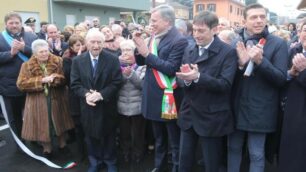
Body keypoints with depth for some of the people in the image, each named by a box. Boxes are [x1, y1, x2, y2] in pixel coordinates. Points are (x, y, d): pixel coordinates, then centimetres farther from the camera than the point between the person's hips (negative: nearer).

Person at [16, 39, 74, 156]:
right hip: (38, 102, 0)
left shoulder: (58, 61, -1)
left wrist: (54, 78, -25)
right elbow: (21, 84, -11)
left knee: (59, 122, 12)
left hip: (57, 99, 1)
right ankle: (47, 148, 26)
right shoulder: (27, 66, -1)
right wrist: (41, 80, -19)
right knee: (43, 125, 6)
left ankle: (62, 144, 32)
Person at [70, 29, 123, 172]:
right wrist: (86, 94, -20)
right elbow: (74, 83, -2)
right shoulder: (77, 61, -1)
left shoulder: (113, 59, -7)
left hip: (107, 106, -1)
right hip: (87, 106, 2)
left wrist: (101, 94, -22)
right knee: (91, 137, 15)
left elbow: (117, 82, -10)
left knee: (108, 136, 14)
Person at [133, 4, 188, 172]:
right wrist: (139, 47, -8)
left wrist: (147, 53, -22)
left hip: (168, 98, -8)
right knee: (159, 139, 24)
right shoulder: (154, 37, 7)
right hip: (154, 97, 8)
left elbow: (171, 68, -25)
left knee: (174, 142, 10)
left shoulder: (179, 41, -17)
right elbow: (141, 61, 10)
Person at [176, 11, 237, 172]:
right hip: (188, 114, 5)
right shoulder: (189, 51, 7)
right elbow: (183, 81, 5)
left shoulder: (228, 52, -11)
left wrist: (197, 77, -31)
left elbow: (225, 85, -20)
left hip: (211, 118, -5)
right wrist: (186, 79, -19)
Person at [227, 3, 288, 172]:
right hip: (235, 106, 3)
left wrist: (260, 61, -27)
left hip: (259, 110, -2)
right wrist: (240, 63, -21)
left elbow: (281, 79, -11)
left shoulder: (278, 44, -6)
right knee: (233, 148, 17)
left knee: (256, 155, 9)